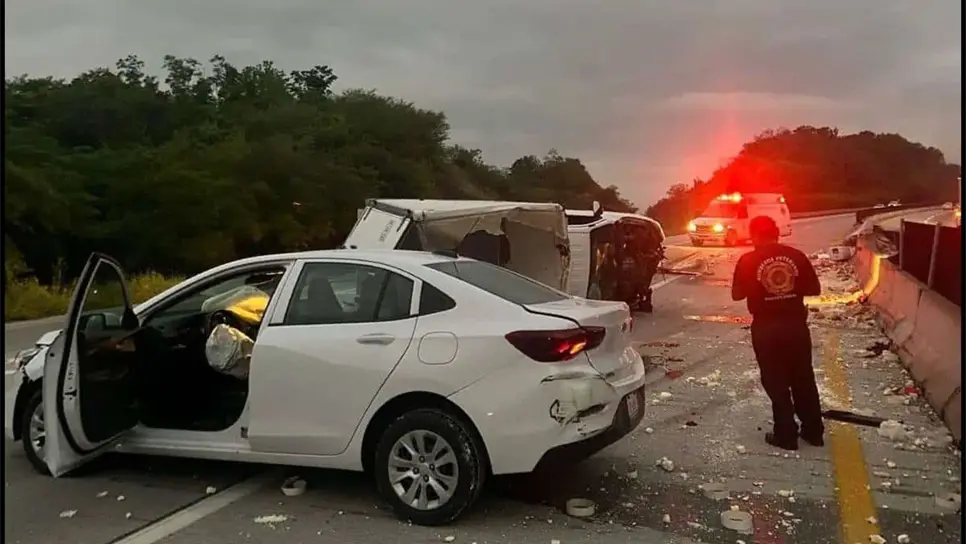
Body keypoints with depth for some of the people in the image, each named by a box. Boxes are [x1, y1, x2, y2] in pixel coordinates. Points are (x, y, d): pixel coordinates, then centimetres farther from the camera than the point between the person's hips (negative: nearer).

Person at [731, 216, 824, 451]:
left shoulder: (748, 261, -7)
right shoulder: (796, 256, 0)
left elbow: (737, 294, -2)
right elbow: (814, 289, 5)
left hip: (765, 328, -3)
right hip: (796, 324, 3)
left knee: (776, 382, 7)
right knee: (803, 379, 16)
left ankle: (786, 435, 11)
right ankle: (814, 431, 25)